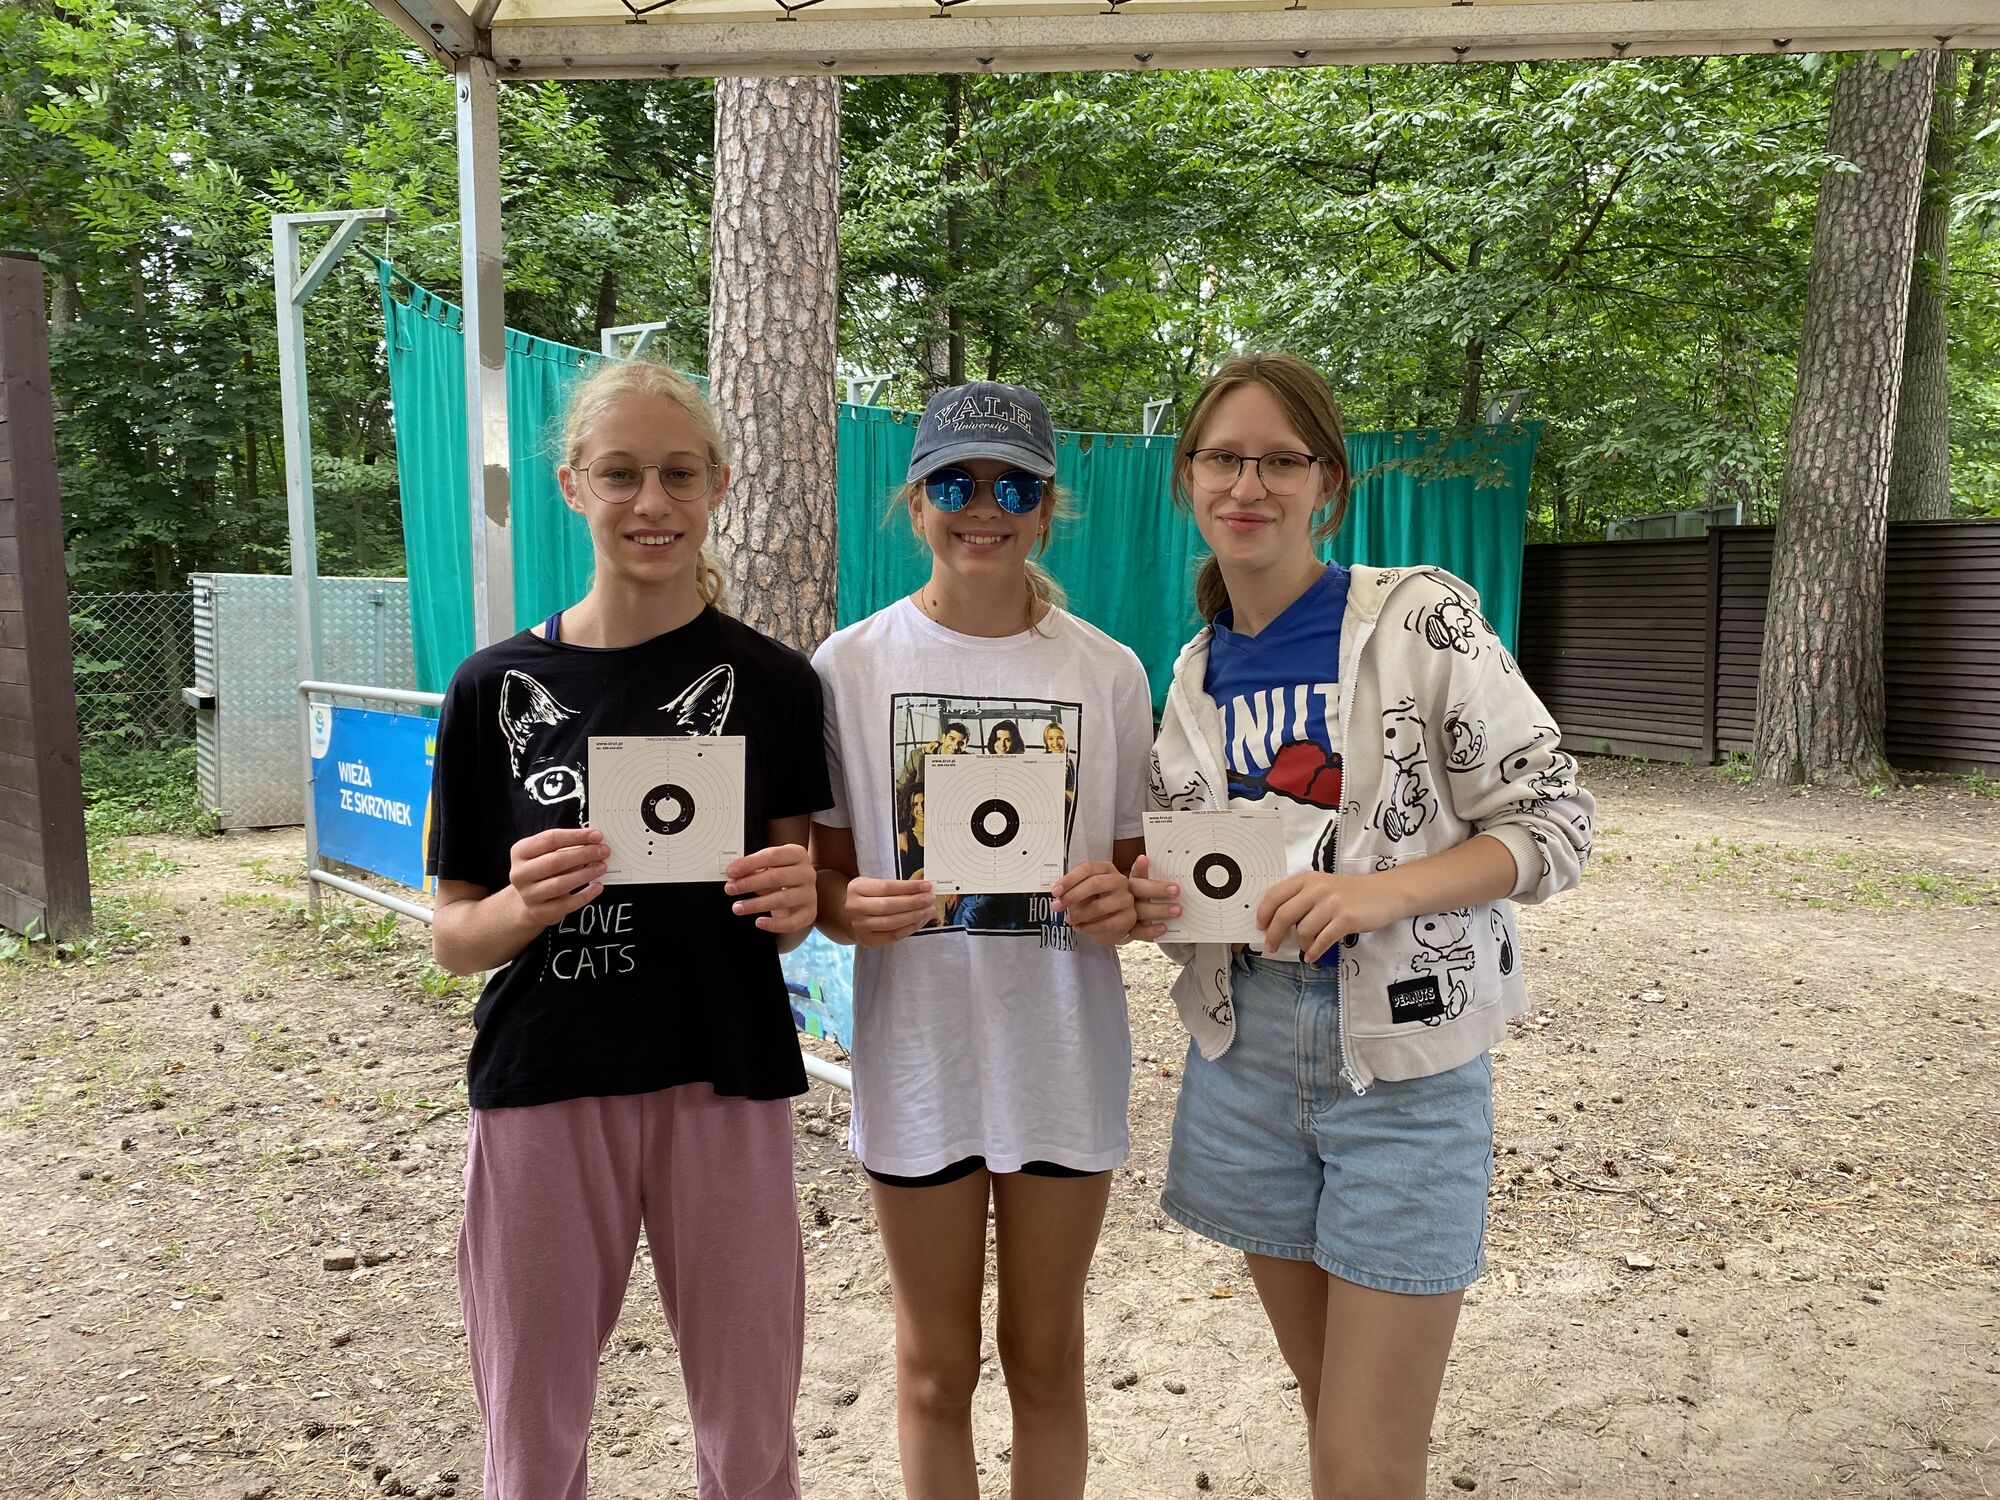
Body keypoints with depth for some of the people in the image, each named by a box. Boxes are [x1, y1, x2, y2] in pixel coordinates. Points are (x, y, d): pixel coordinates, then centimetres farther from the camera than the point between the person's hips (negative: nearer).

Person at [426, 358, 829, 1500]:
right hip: (544, 1086, 1)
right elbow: (455, 936, 2)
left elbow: (792, 915, 7)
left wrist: (793, 901, -16)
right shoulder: (500, 685, -1)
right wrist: (525, 906, -19)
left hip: (724, 1081, 0)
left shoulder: (772, 681, -1)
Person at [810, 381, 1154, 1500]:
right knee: (937, 1364, 15)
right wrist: (851, 907, -20)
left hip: (1064, 1059, 1)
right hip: (920, 1058, 0)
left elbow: (1138, 861, 7)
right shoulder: (853, 665, -4)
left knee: (1046, 1357, 17)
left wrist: (1124, 899, -15)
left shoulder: (1109, 671, -1)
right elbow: (819, 868, 2)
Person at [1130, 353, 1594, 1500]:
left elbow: (1552, 821, -7)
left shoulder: (1421, 619, -9)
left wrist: (1383, 889, -22)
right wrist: (1153, 901, -7)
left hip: (1403, 1059, -4)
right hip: (1248, 1052, 5)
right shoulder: (1199, 672, 7)